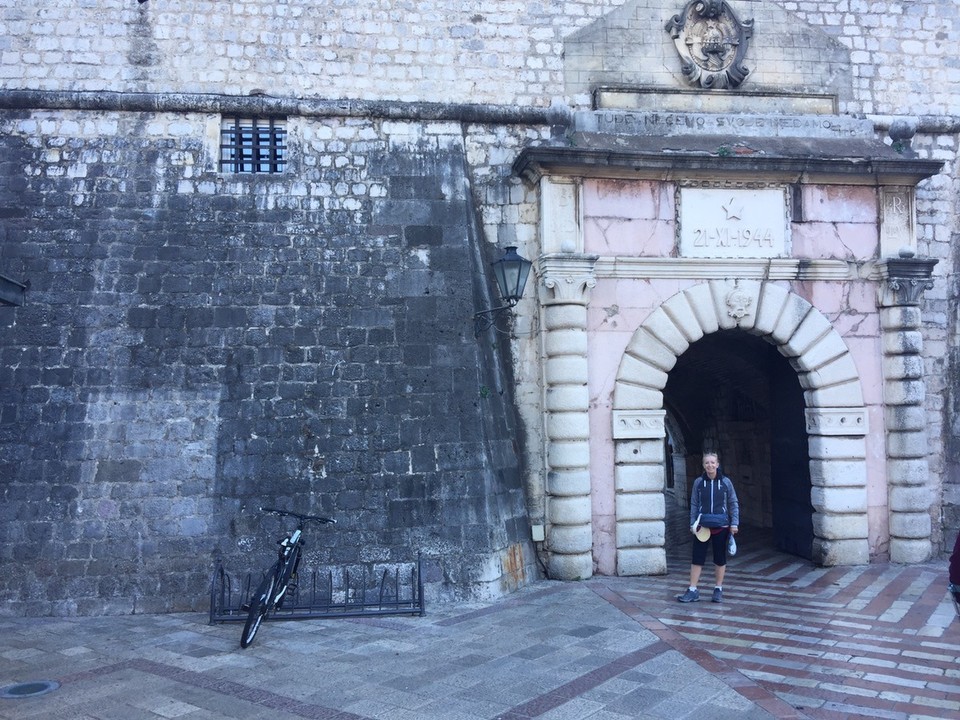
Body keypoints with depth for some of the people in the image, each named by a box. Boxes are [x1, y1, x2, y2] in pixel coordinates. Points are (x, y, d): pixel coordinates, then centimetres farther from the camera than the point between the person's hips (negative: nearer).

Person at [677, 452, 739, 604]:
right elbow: (694, 504, 5)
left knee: (720, 558, 9)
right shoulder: (698, 482, 1)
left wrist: (734, 523, -4)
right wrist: (692, 524, -1)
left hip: (721, 526, -1)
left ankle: (718, 589, 22)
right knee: (697, 558, 1)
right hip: (702, 525, 1)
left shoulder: (725, 482, -2)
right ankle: (692, 591, 7)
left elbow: (733, 504, 3)